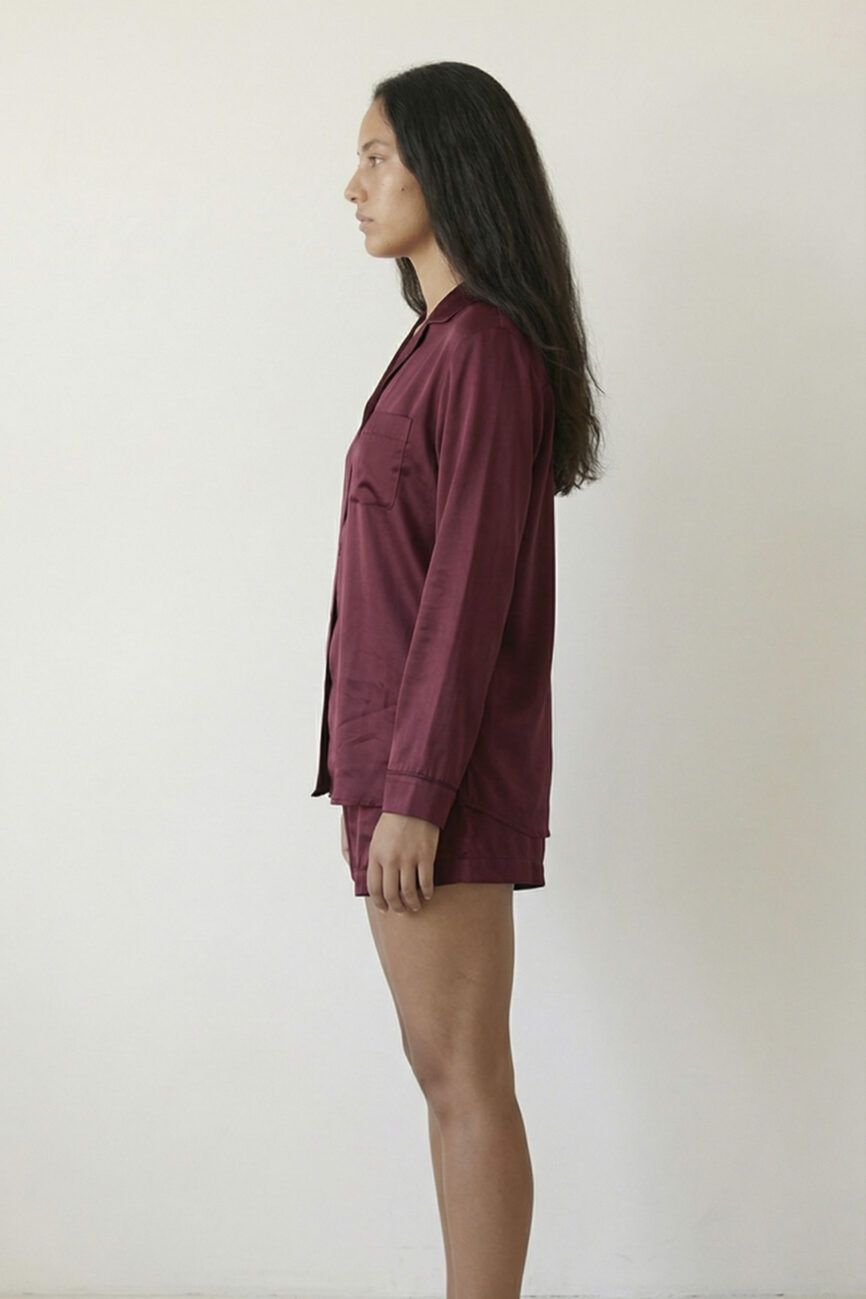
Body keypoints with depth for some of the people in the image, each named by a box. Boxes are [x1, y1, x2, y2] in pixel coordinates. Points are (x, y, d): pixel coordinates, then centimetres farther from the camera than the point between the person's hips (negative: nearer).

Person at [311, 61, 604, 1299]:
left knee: (463, 1077, -3)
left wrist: (414, 789, -20)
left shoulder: (483, 348, -13)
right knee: (446, 1069, 13)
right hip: (404, 750, 10)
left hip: (441, 756, -10)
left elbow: (470, 581, -18)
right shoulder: (450, 341, 16)